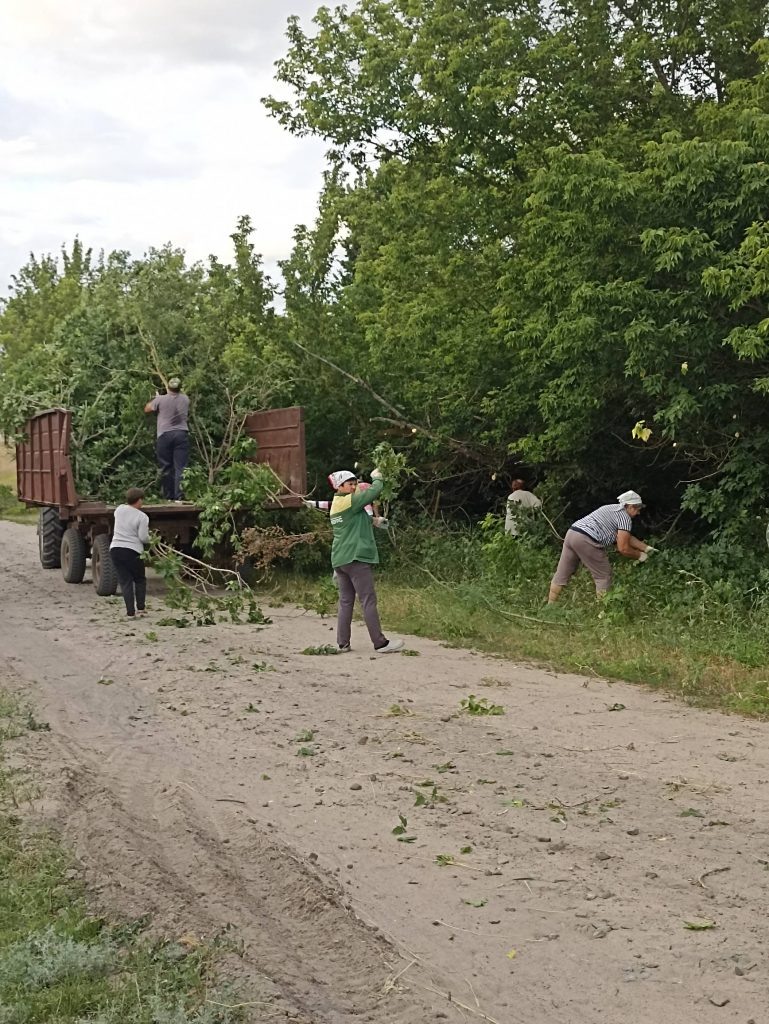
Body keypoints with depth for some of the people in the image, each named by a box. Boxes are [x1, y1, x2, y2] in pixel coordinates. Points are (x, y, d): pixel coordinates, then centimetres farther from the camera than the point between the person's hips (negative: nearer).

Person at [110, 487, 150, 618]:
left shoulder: (119, 509, 5)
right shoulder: (142, 517, -9)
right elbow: (143, 537, -12)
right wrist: (150, 540, 9)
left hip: (115, 548, 4)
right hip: (133, 551, -4)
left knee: (125, 581, 6)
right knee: (140, 580, 18)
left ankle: (130, 612, 1)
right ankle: (140, 608, 14)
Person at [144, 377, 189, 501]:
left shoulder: (161, 400, -4)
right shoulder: (185, 399, 5)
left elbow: (147, 409, 11)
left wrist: (154, 398, 28)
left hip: (165, 435, -1)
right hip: (182, 434, 1)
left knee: (166, 468, 7)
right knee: (180, 467, -3)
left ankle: (168, 497, 9)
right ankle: (178, 497, -12)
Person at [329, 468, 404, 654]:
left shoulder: (336, 505, 17)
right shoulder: (349, 501, -10)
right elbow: (373, 492, -12)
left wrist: (373, 519, 13)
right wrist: (377, 478, 5)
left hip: (339, 560, 9)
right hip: (356, 558, -9)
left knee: (345, 602, 9)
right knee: (368, 601, -7)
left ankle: (342, 644, 7)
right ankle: (380, 643, -7)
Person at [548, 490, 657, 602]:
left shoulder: (613, 509, 28)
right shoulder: (625, 517, 0)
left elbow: (626, 537, 34)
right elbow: (623, 548, -4)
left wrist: (647, 548, 34)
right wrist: (640, 556, 12)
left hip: (571, 533, 9)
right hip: (586, 540, -9)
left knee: (562, 574, 12)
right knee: (604, 576, 4)